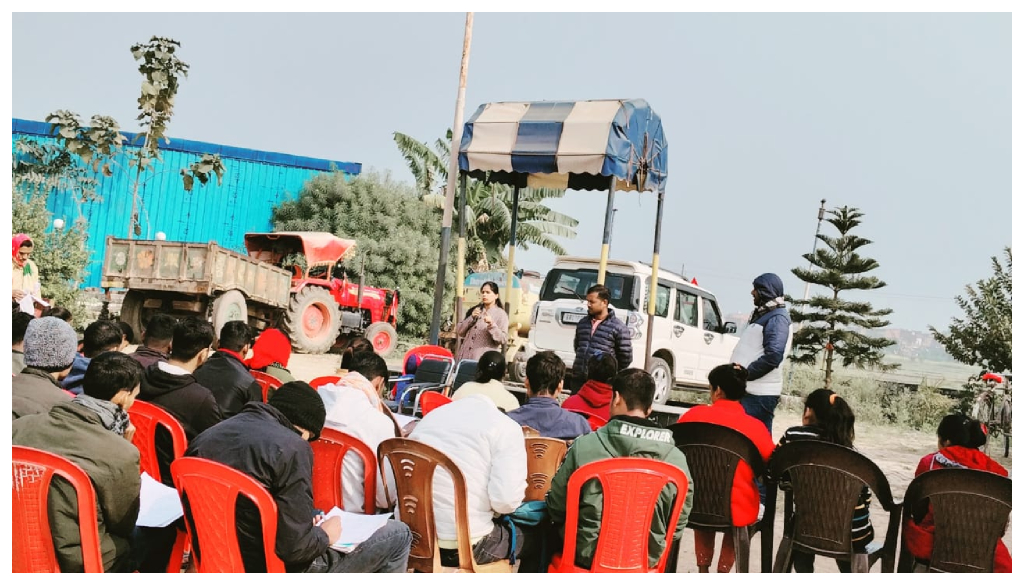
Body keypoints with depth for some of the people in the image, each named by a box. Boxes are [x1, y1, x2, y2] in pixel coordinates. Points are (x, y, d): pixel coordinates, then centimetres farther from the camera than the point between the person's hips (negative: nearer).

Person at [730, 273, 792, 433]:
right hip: (748, 389, 10)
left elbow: (773, 356, -23)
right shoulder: (762, 315, 19)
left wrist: (745, 374, -18)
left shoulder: (777, 318, -11)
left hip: (760, 394, -10)